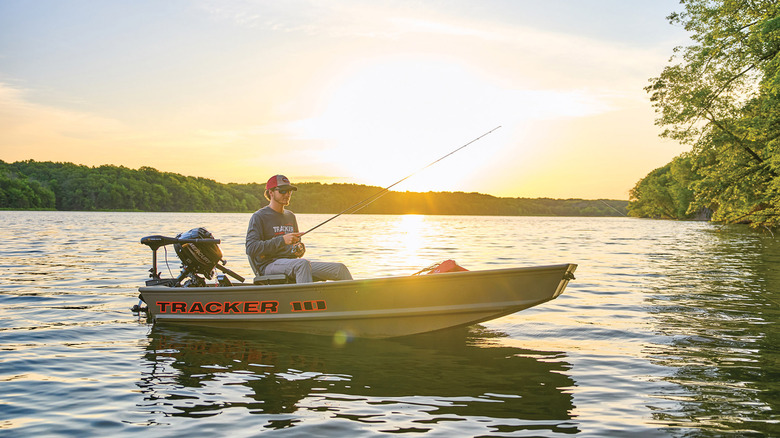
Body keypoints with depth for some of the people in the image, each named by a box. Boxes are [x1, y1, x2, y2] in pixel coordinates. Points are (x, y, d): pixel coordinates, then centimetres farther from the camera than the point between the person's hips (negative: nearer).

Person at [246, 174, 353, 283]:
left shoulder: (291, 216, 20)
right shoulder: (258, 217, -2)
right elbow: (251, 249, -14)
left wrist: (299, 250, 1)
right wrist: (282, 240, -20)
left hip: (292, 263, 7)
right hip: (269, 265, -7)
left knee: (340, 268, -10)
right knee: (303, 263, -40)